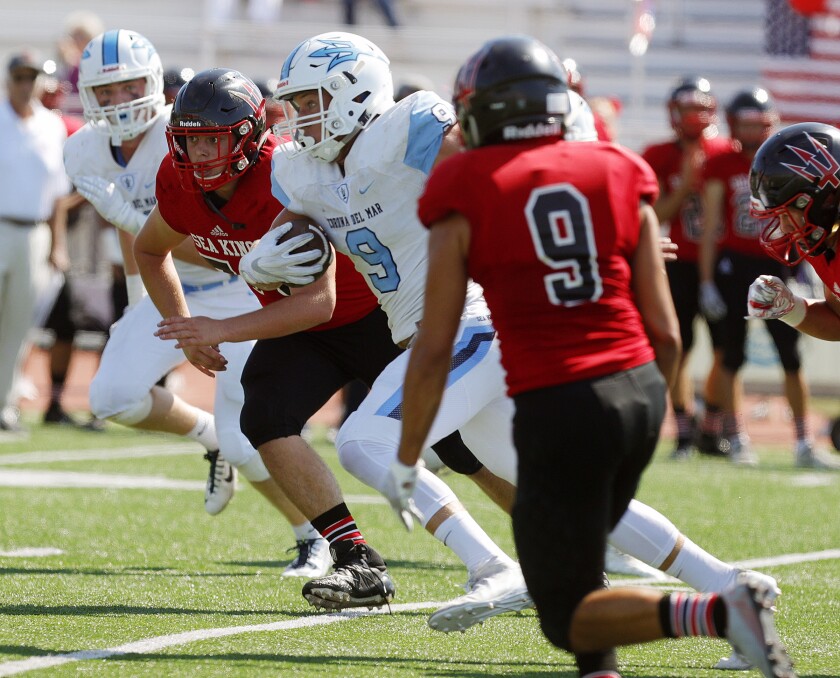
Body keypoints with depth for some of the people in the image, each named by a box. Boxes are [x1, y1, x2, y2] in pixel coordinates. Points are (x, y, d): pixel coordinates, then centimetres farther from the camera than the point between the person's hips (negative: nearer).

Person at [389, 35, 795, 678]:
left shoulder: (466, 196, -1)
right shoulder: (618, 175, 8)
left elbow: (435, 348, -2)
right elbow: (667, 333, 7)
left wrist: (405, 462, 8)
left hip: (557, 408, -5)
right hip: (640, 389, 5)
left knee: (568, 618, 3)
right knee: (571, 553, 29)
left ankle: (717, 612, -20)